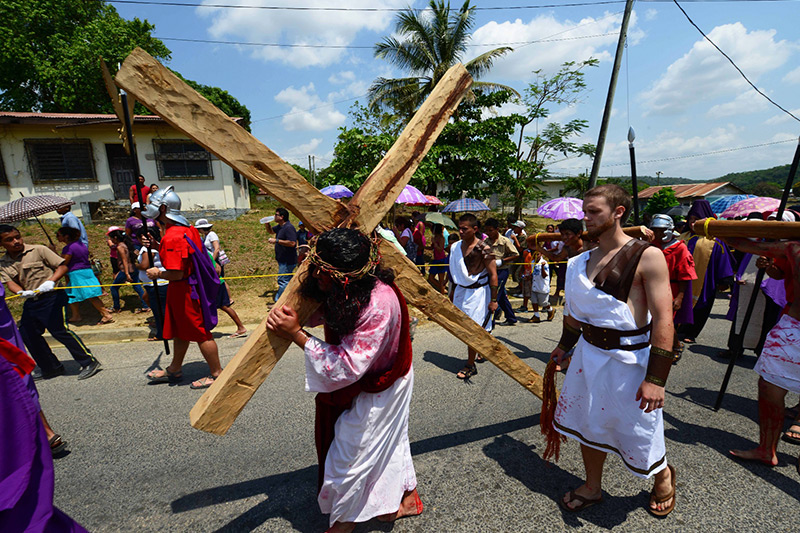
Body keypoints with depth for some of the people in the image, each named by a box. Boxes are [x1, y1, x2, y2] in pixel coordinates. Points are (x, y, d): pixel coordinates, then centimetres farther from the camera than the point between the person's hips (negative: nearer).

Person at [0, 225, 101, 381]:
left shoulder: (38, 250, -6)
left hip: (51, 297, -7)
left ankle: (89, 362, -3)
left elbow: (62, 266, -9)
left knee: (60, 330, -11)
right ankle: (50, 367, 27)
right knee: (27, 334, 11)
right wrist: (21, 292, -23)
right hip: (30, 302, 7)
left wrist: (50, 281, -24)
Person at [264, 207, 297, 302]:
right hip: (283, 260, 11)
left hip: (287, 261, -11)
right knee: (288, 280, 19)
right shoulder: (280, 226, 12)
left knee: (282, 281, -7)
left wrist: (276, 241, -24)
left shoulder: (288, 228, -19)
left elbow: (292, 243, -28)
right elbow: (271, 231, 30)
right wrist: (267, 224, 9)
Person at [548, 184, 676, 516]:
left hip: (627, 359, -5)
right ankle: (592, 488, 39)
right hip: (588, 354, 6)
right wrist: (564, 346, 21)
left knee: (637, 431, 11)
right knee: (589, 425, 16)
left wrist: (656, 378, -20)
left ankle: (663, 477, 44)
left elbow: (663, 319, -17)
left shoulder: (647, 256, -14)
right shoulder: (584, 261, 5)